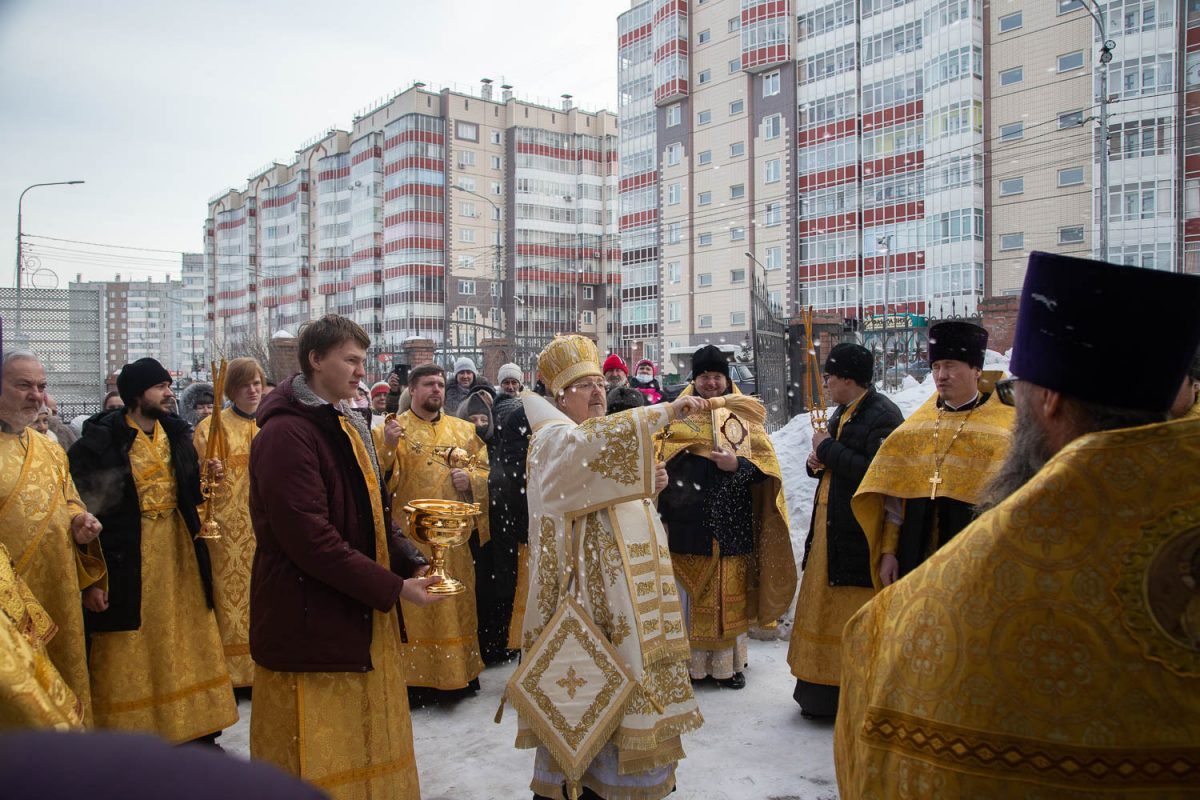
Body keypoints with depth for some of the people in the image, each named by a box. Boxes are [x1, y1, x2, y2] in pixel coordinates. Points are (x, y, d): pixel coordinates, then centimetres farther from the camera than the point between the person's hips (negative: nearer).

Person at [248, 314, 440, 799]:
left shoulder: (349, 425, 12)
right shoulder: (286, 434, -18)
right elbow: (310, 540, -24)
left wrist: (410, 565, 2)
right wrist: (393, 588, -19)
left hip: (361, 615, 9)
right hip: (310, 620, -9)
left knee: (364, 744, 16)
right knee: (319, 756, 3)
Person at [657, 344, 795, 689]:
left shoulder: (744, 417, 9)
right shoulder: (677, 415, 9)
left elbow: (767, 461, 3)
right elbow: (658, 460, 5)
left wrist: (737, 465, -15)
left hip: (730, 527, 0)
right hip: (687, 522, 0)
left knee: (729, 596, 5)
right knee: (689, 598, 1)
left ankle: (728, 662, 17)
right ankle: (688, 660, 12)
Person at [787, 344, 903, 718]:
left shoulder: (882, 415, -14)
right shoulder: (842, 413, 15)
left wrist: (827, 449, -16)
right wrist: (819, 462, 0)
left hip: (859, 535, -10)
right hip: (830, 529, 10)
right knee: (825, 611, 15)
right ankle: (824, 693, 27)